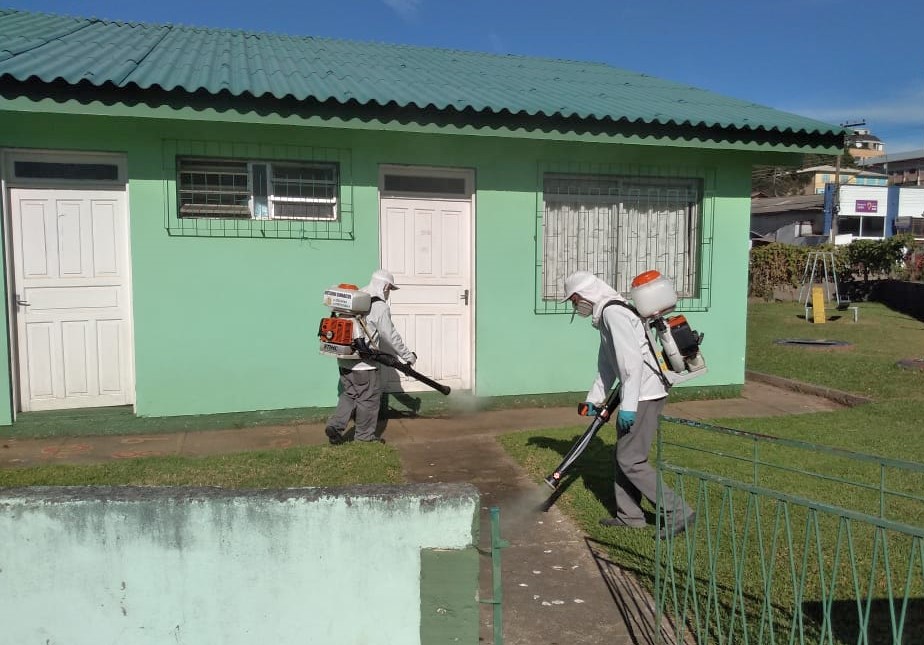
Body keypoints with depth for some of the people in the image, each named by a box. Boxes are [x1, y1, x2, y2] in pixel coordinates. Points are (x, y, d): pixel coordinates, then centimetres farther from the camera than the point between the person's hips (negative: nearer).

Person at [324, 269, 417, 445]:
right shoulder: (380, 306, -13)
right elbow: (391, 336, -11)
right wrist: (408, 355, 0)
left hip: (344, 359, 8)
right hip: (364, 363, -8)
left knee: (349, 394, 20)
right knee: (369, 398, 6)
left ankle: (335, 426, 9)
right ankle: (365, 436, 17)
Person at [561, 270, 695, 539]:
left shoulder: (613, 312, -17)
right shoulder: (605, 315, 17)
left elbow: (632, 361, -25)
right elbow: (607, 365, 24)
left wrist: (628, 405, -25)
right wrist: (593, 399, 24)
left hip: (645, 394, -10)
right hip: (640, 393, 10)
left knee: (631, 460, -6)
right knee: (622, 456, 16)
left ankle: (678, 513, 2)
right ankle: (629, 515, 27)